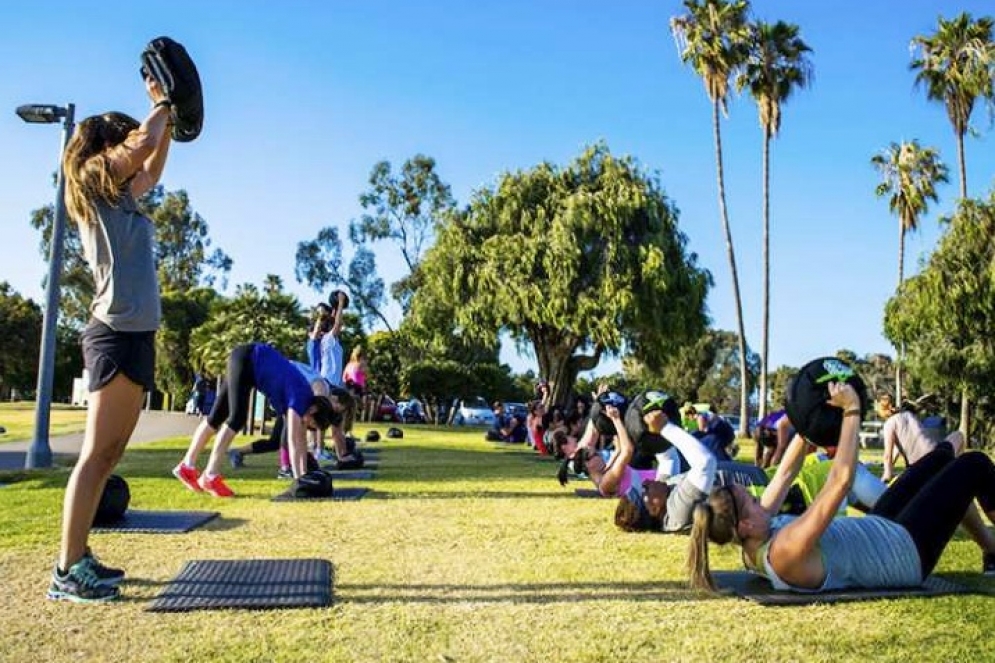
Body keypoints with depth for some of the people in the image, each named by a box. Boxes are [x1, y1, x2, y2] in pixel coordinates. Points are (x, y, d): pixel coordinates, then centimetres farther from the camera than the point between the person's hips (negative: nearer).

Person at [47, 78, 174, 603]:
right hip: (118, 334, -9)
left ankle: (77, 558, 17)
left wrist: (168, 117, 32)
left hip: (133, 334, 9)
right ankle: (68, 572, -6)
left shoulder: (119, 196, 21)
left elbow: (153, 168, 37)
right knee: (97, 453, -9)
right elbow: (143, 144, -13)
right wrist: (161, 105, 4)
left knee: (108, 454, 10)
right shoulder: (94, 185, -1)